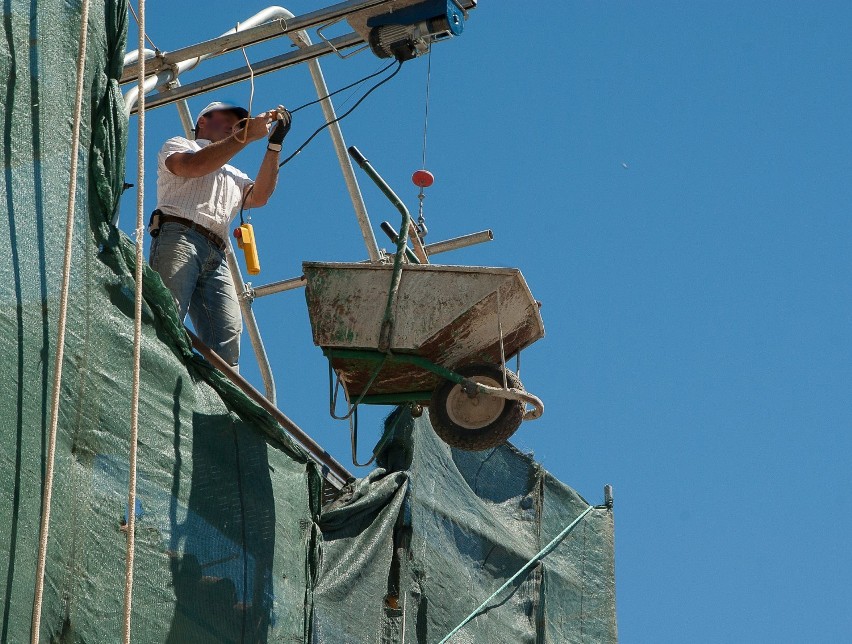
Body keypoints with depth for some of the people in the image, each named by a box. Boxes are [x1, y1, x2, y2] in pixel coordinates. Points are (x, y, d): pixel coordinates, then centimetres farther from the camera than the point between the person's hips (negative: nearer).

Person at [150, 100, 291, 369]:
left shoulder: (233, 176, 38)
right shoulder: (177, 145, 23)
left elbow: (259, 196, 16)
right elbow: (193, 166, -2)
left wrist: (274, 145, 10)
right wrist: (246, 135, -3)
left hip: (216, 256, 6)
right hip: (178, 237, -6)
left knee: (228, 334, -15)